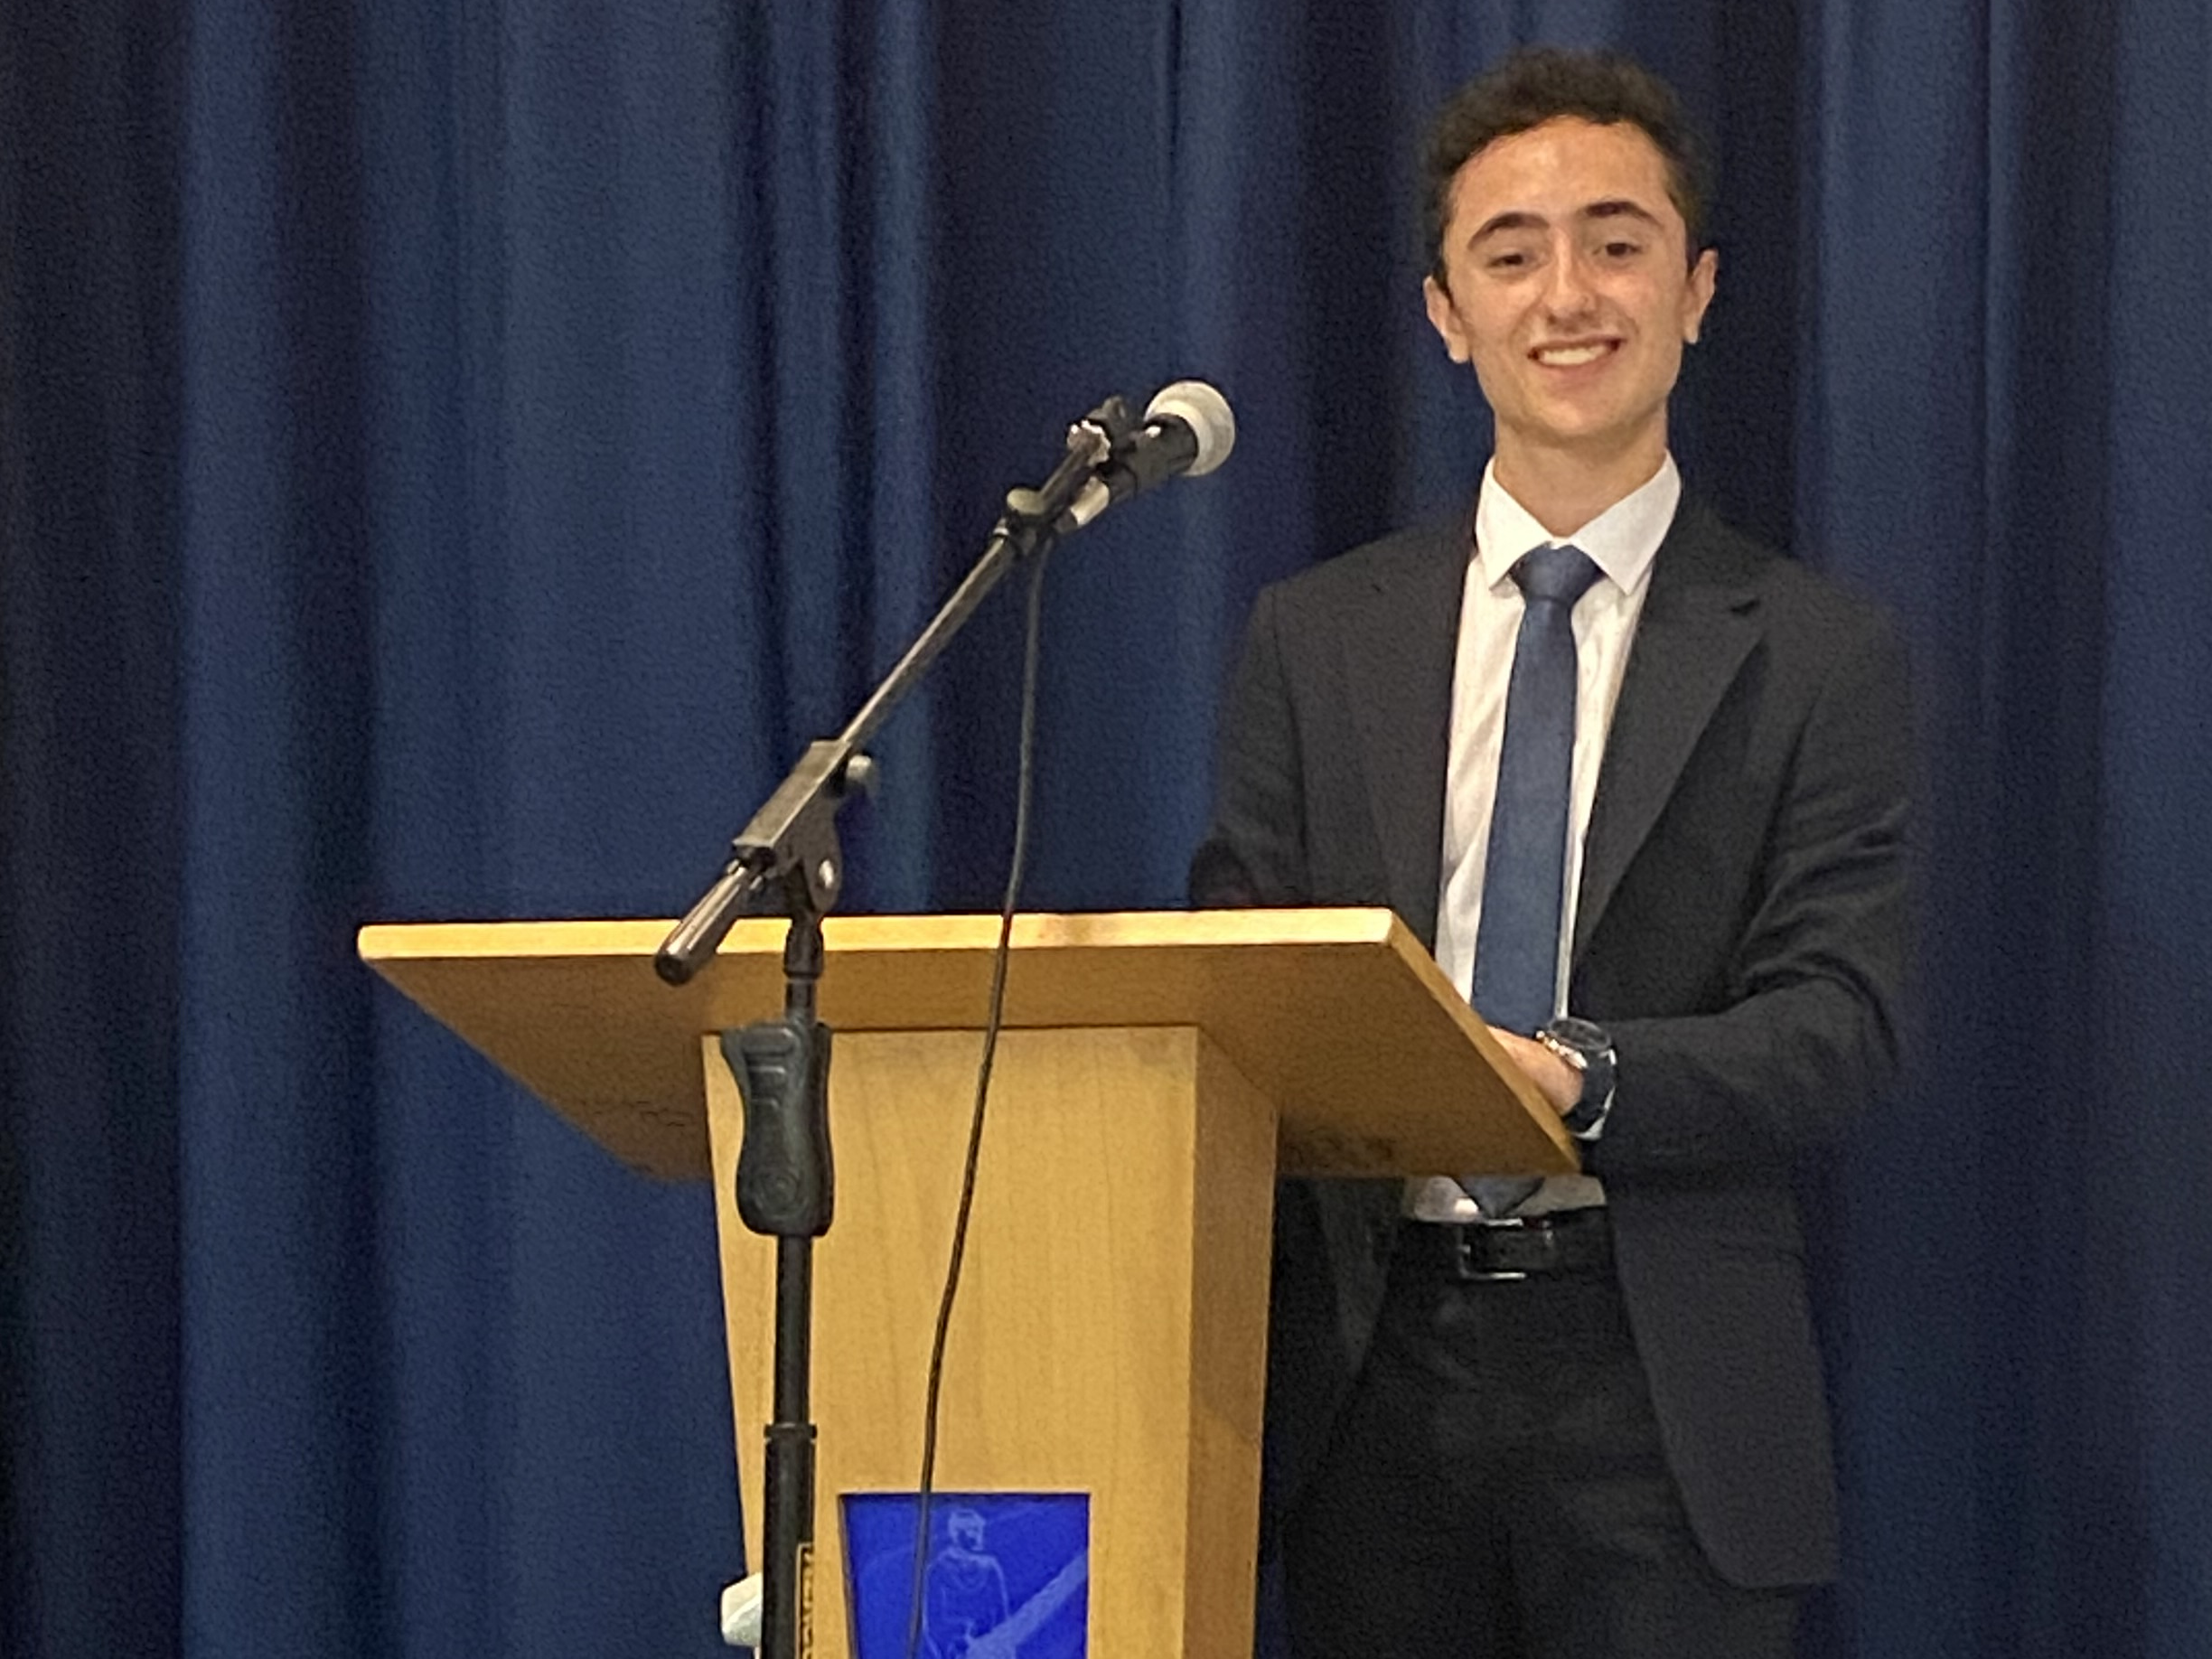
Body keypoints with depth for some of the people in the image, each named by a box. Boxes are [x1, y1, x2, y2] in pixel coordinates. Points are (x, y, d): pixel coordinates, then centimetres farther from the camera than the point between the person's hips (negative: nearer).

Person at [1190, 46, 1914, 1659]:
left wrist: (1581, 1078, -24)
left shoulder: (1818, 657, 2)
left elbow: (1841, 1027, -6)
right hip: (1377, 1364, 2)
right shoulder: (1315, 639, 10)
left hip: (1666, 1394, -2)